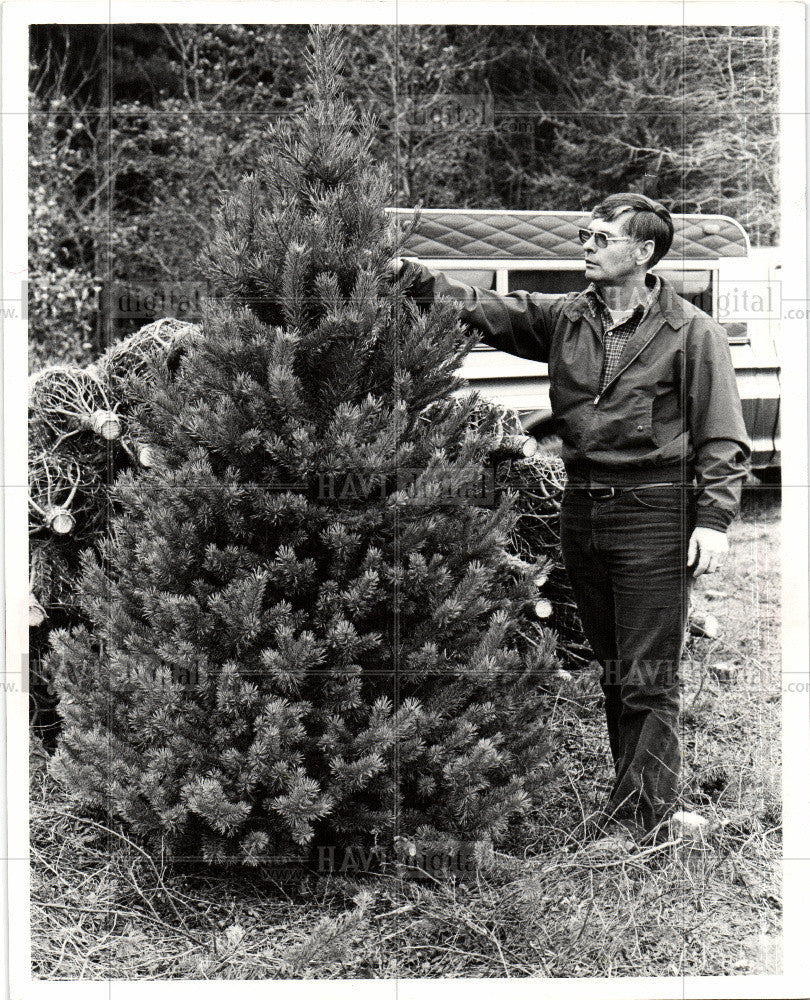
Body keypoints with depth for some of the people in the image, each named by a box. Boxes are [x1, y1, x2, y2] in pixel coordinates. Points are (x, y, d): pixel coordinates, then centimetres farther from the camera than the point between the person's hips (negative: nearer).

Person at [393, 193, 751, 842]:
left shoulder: (692, 333, -3)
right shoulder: (565, 318, 9)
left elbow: (723, 440, -3)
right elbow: (486, 311, 0)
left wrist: (713, 520, -11)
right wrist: (421, 281, -16)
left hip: (654, 515, -5)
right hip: (581, 508, 5)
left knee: (649, 677, -1)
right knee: (612, 669, 15)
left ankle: (640, 815, 10)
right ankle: (635, 796, 28)